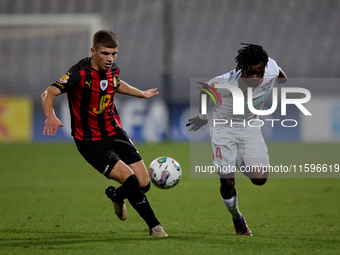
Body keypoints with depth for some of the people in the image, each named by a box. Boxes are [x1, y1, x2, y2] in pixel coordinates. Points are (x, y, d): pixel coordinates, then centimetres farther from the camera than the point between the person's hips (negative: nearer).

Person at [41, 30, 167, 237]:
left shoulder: (112, 69, -1)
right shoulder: (80, 73, -23)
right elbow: (49, 93, -33)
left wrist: (141, 93, 30)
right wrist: (51, 116, -51)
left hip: (115, 133, 6)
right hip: (90, 141, -6)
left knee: (144, 184, 0)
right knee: (129, 179, -21)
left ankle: (116, 195, 35)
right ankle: (154, 226, -3)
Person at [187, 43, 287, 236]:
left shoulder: (271, 71, -26)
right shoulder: (227, 83, -33)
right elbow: (205, 89, -10)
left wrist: (282, 77, 22)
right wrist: (203, 116, 3)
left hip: (250, 127, 3)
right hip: (224, 128, -3)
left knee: (260, 178, -12)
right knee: (227, 182, -9)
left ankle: (243, 166, 25)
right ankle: (237, 217, 22)